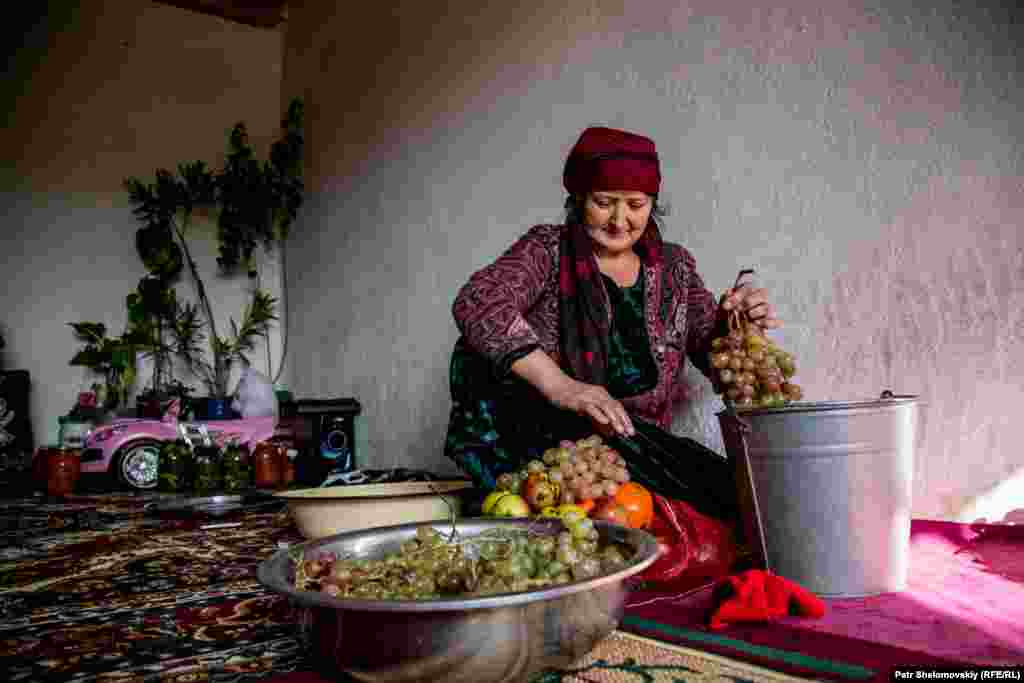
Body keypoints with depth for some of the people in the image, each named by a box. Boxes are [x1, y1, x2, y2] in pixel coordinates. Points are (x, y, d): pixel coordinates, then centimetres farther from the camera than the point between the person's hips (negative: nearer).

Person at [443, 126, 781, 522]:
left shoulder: (673, 267, 13)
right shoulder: (548, 249, 1)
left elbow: (712, 355, 16)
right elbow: (477, 301, -17)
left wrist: (731, 324, -8)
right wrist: (559, 385, -29)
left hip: (640, 442, 2)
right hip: (546, 438, -1)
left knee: (725, 491, -24)